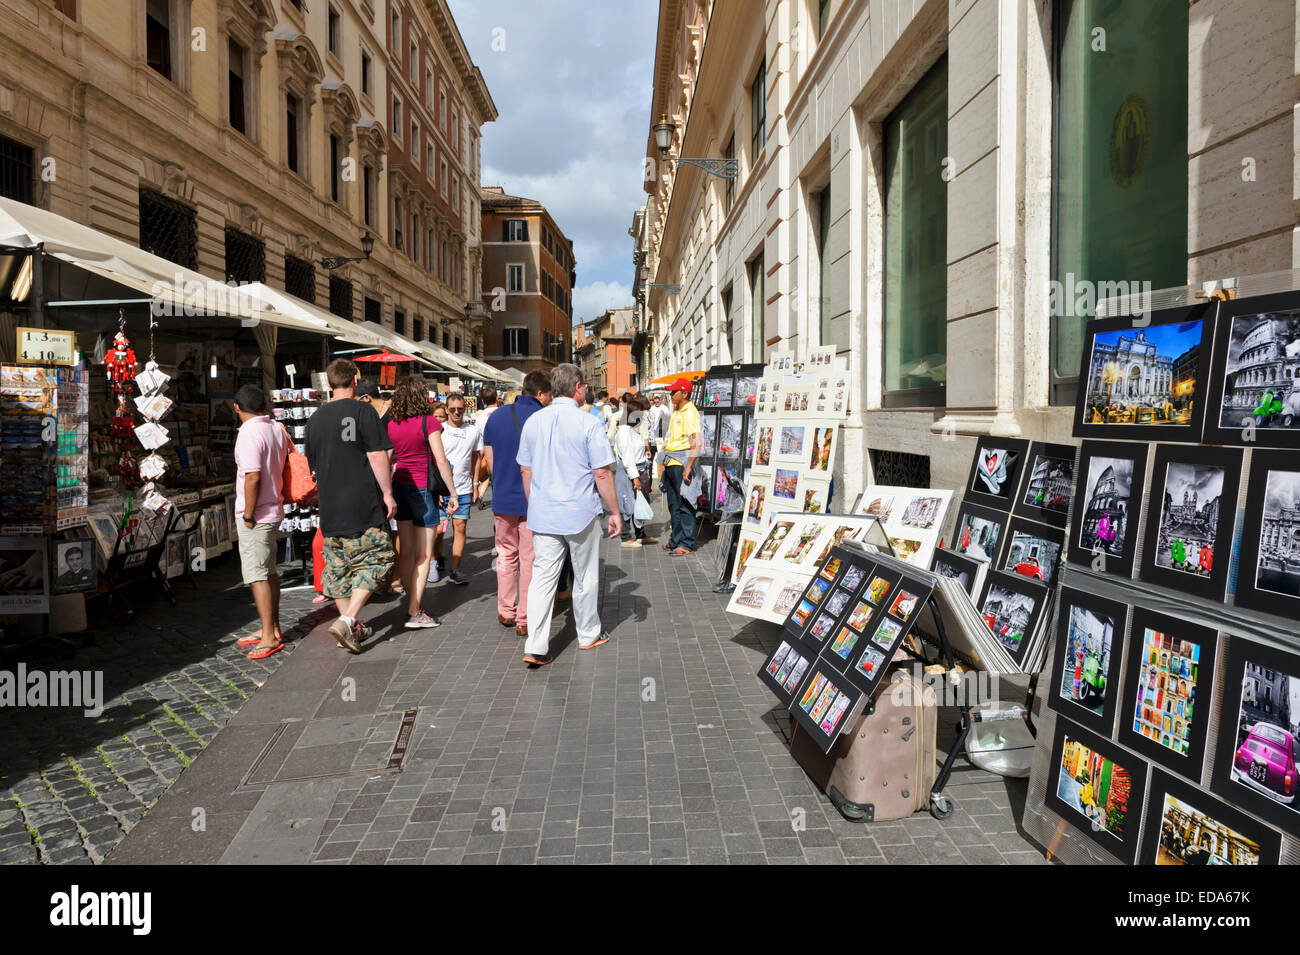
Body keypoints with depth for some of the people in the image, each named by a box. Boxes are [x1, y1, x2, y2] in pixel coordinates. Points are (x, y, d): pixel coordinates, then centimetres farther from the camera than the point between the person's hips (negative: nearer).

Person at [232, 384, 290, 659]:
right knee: (269, 572, 16)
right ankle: (272, 629, 25)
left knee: (257, 575, -5)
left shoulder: (249, 434, -18)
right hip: (274, 510, 9)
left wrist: (248, 514, -17)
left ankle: (269, 637, -3)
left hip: (256, 515, -9)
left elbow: (253, 477, -25)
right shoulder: (278, 429, 7)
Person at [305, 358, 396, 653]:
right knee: (375, 560, 3)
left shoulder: (315, 418, 10)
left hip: (330, 508, 6)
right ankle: (347, 620, -9)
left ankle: (352, 626, 21)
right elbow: (378, 456, -13)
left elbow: (314, 466, 19)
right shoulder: (362, 411, -8)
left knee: (338, 567, 13)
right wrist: (387, 493, -5)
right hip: (364, 505, -6)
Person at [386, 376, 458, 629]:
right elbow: (441, 461, -14)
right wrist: (453, 493, -9)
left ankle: (412, 605, 22)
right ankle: (414, 613, -2)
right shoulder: (429, 422, -11)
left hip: (400, 486, 6)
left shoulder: (392, 425, 4)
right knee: (424, 555, 0)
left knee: (405, 551, 12)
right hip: (422, 488, -6)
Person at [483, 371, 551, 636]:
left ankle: (505, 612, 26)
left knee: (506, 554, 19)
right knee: (530, 559, 4)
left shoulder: (496, 417, 5)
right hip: (535, 499, -4)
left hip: (502, 498, 5)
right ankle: (525, 619, 10)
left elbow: (488, 458, 11)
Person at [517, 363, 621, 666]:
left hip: (542, 515, 4)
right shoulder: (588, 424, -11)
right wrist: (615, 512, -2)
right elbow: (602, 474, -11)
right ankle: (588, 635, 28)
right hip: (581, 514, -4)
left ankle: (536, 647, -3)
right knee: (585, 577, 13)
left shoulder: (533, 422, 4)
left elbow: (525, 470, 11)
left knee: (542, 577, 3)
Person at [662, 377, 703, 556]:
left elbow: (696, 442, -21)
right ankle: (676, 540, 25)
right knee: (673, 504, 15)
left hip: (682, 463, -9)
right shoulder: (676, 411, 16)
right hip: (671, 463, 9)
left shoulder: (690, 412, -14)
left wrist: (688, 467, -24)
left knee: (685, 504, -3)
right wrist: (665, 461, 21)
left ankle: (687, 543, 3)